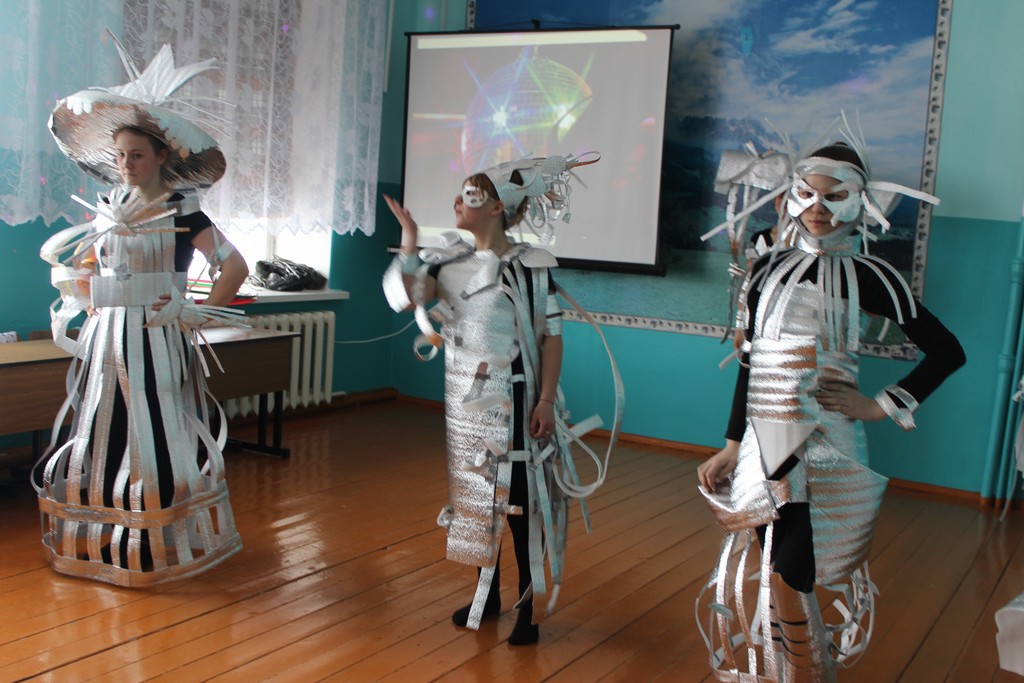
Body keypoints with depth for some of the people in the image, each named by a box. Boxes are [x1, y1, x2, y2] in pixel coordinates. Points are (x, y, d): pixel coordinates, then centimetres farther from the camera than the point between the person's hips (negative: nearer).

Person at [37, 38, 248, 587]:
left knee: (155, 435, -3)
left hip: (156, 341, -6)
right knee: (103, 433, 10)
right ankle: (98, 541, 22)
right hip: (105, 338, 6)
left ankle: (160, 548, 7)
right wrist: (81, 303, 12)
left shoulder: (182, 212, -7)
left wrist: (198, 316, -13)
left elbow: (234, 266, -12)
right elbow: (80, 263, 26)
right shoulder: (109, 207, 10)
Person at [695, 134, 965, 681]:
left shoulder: (868, 275, -3)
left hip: (822, 446, -4)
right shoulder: (768, 268, 8)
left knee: (788, 577, -6)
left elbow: (946, 351, 1)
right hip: (764, 441, 4)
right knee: (776, 576, 10)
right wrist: (732, 445, 11)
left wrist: (881, 406, -5)